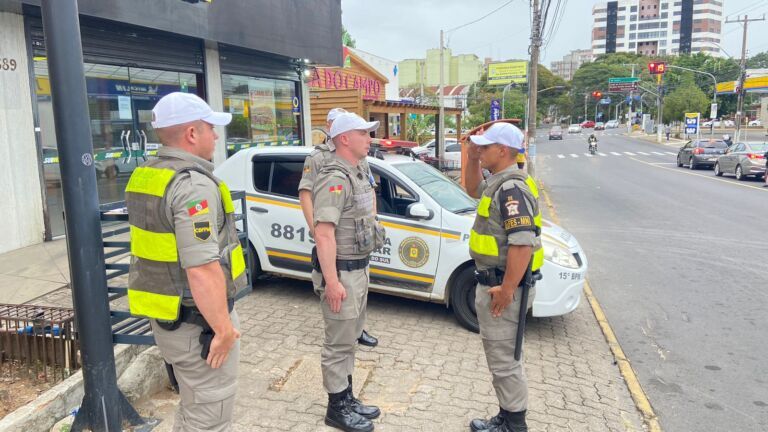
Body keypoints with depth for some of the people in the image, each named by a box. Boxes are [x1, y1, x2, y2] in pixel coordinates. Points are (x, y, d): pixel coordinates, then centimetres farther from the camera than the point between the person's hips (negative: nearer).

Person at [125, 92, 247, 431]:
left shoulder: (144, 176, 8)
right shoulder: (193, 184, -23)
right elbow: (202, 269, -29)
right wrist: (224, 328, -20)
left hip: (165, 318, 9)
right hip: (197, 323, -9)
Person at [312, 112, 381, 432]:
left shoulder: (357, 173, 12)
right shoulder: (335, 178, -19)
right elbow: (324, 233, -25)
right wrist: (331, 281, -27)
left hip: (358, 268, 10)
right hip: (341, 271, -10)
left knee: (349, 338, 19)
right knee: (339, 342, 3)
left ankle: (347, 398, 33)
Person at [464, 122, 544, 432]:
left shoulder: (511, 188, -21)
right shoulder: (500, 182, 11)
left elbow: (522, 242, -28)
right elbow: (474, 190, 32)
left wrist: (506, 289, -25)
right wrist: (472, 159, 15)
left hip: (502, 286, -11)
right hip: (493, 282, 11)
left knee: (503, 360, 1)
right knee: (502, 356, 20)